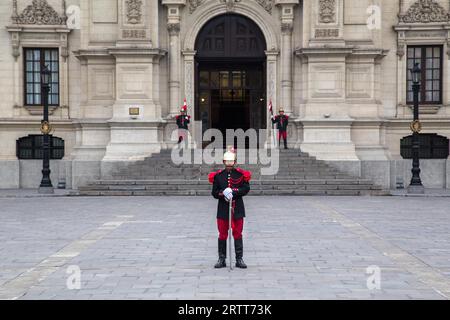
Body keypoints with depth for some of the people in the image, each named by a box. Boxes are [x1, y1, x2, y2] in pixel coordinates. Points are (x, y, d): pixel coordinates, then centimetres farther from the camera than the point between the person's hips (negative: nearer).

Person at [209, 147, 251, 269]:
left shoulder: (241, 174, 1)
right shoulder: (218, 175, 3)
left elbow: (246, 189, -8)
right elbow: (214, 192, 2)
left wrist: (233, 192, -18)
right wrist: (223, 193, -17)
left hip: (237, 208, -1)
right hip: (223, 209, 1)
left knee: (238, 234, 4)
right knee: (222, 235, 5)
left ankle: (239, 259, 11)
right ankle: (222, 259, 13)